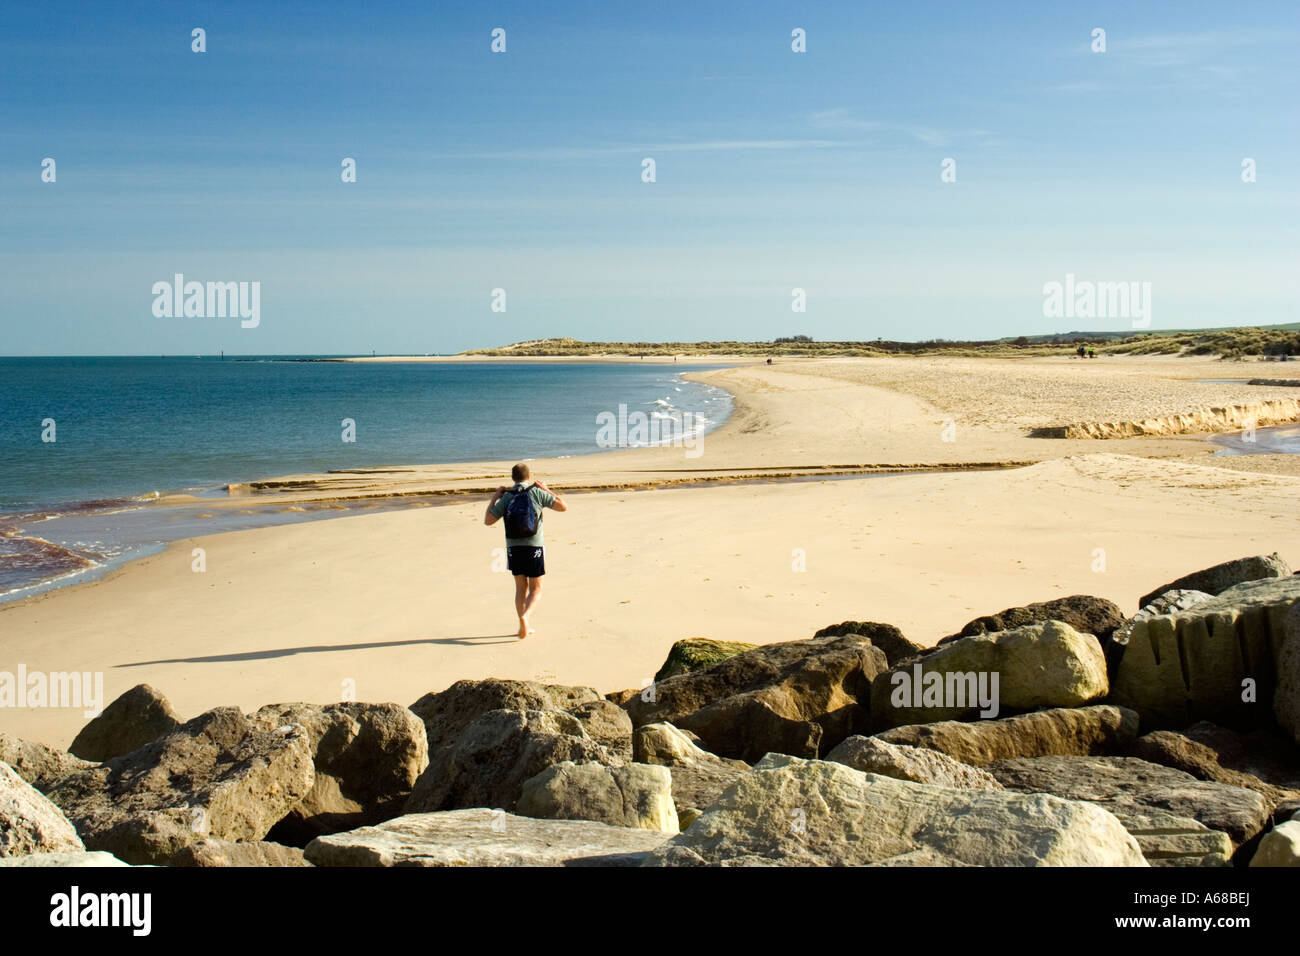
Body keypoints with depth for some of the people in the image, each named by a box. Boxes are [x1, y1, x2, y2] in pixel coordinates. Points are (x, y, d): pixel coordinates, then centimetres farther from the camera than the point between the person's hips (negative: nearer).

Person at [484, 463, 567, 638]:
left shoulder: (506, 498, -1)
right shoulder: (536, 493, -5)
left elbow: (487, 520, 1)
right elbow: (563, 507, 0)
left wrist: (495, 497, 10)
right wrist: (546, 489, 9)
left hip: (514, 549, 2)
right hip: (534, 547, -2)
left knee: (521, 588, 16)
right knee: (535, 590, 7)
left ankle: (525, 627, 14)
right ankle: (524, 617, -18)